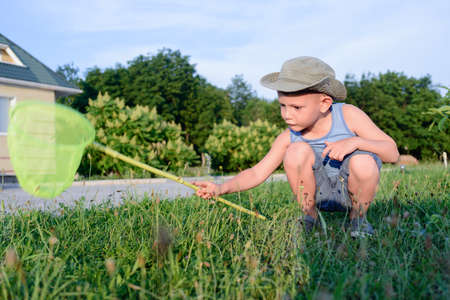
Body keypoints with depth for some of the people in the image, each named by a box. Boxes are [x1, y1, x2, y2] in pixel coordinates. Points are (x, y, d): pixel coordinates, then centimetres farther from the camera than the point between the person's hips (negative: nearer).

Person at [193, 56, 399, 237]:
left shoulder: (348, 115, -17)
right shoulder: (289, 137, -14)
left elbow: (393, 153, -14)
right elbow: (257, 173, -13)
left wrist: (355, 141, -33)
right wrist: (222, 188, -30)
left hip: (351, 191, -1)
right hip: (319, 191, 1)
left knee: (363, 163, -35)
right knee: (297, 150, -27)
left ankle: (358, 218, -3)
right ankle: (309, 218, -6)